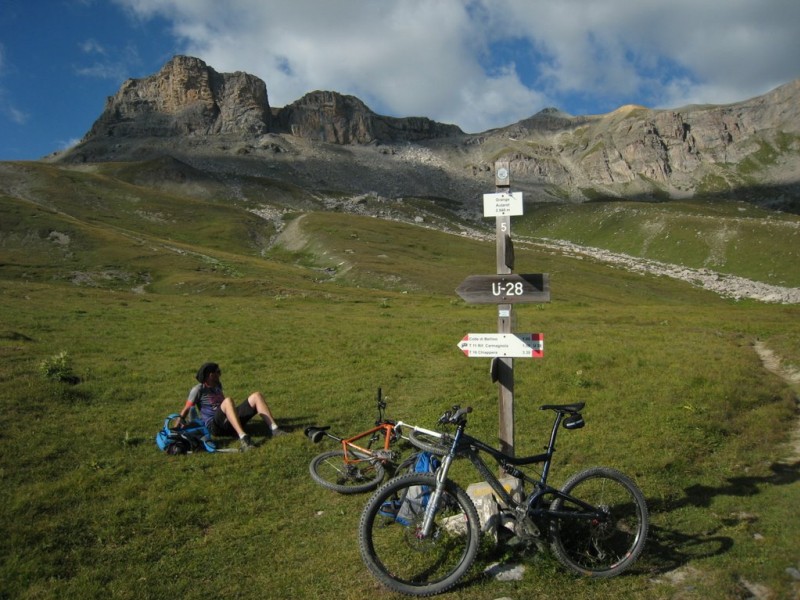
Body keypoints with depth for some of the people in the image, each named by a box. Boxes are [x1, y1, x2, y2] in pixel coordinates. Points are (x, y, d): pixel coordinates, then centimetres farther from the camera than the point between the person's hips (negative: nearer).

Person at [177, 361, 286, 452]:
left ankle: (274, 429, -22)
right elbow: (186, 409, -3)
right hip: (215, 426, -7)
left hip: (229, 423, 7)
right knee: (228, 400, -37)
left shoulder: (218, 385, 21)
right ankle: (243, 438, -54)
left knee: (256, 396, -6)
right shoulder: (198, 390, -1)